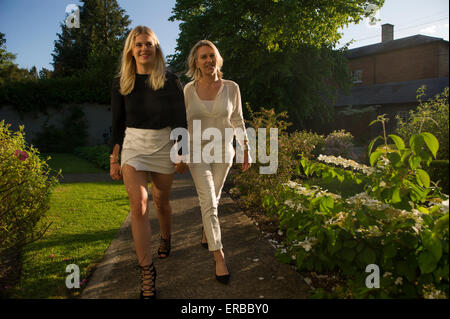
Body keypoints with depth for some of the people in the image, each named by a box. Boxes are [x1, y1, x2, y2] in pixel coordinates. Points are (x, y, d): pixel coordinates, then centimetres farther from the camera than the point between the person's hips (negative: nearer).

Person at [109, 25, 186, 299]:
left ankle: (166, 238, 44)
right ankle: (147, 272, -4)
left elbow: (180, 119, 1)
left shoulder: (170, 81, -1)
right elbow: (117, 123, 6)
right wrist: (114, 159, 3)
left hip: (164, 145, 0)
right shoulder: (121, 83, 4)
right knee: (139, 206, -12)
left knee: (161, 201, 12)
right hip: (133, 146, 1)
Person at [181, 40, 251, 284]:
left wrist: (246, 152, 1)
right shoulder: (188, 90, -6)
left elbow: (237, 121, 1)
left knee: (212, 200, 16)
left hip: (223, 153, 2)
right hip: (197, 153, -1)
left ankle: (205, 231, 46)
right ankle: (219, 257, 1)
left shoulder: (231, 88, -6)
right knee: (209, 204, -8)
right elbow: (183, 123, 3)